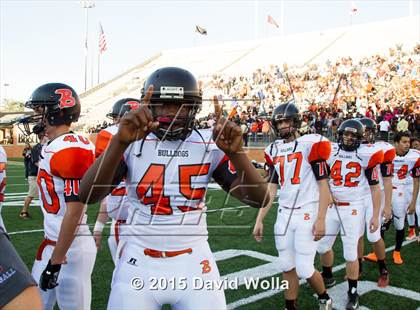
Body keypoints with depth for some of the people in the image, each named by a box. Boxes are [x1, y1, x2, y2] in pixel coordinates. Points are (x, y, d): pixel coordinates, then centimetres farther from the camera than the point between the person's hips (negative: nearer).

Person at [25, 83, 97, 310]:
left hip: (70, 249, -9)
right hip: (51, 244, 9)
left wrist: (55, 261, -19)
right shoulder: (50, 147, 10)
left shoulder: (71, 149, -20)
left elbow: (74, 211, -22)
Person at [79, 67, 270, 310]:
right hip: (139, 262, 0)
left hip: (193, 261, 1)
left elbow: (260, 199, -10)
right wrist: (120, 142, -34)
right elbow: (87, 196, -21)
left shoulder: (209, 144, -5)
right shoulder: (132, 143, -7)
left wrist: (236, 152, -26)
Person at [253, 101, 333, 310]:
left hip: (307, 214, -5)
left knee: (304, 269, -1)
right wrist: (259, 220, 8)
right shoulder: (274, 150, 8)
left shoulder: (310, 144, -9)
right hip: (284, 214, 5)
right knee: (287, 267, 10)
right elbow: (271, 188, 11)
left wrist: (320, 219, -15)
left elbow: (323, 185, -9)